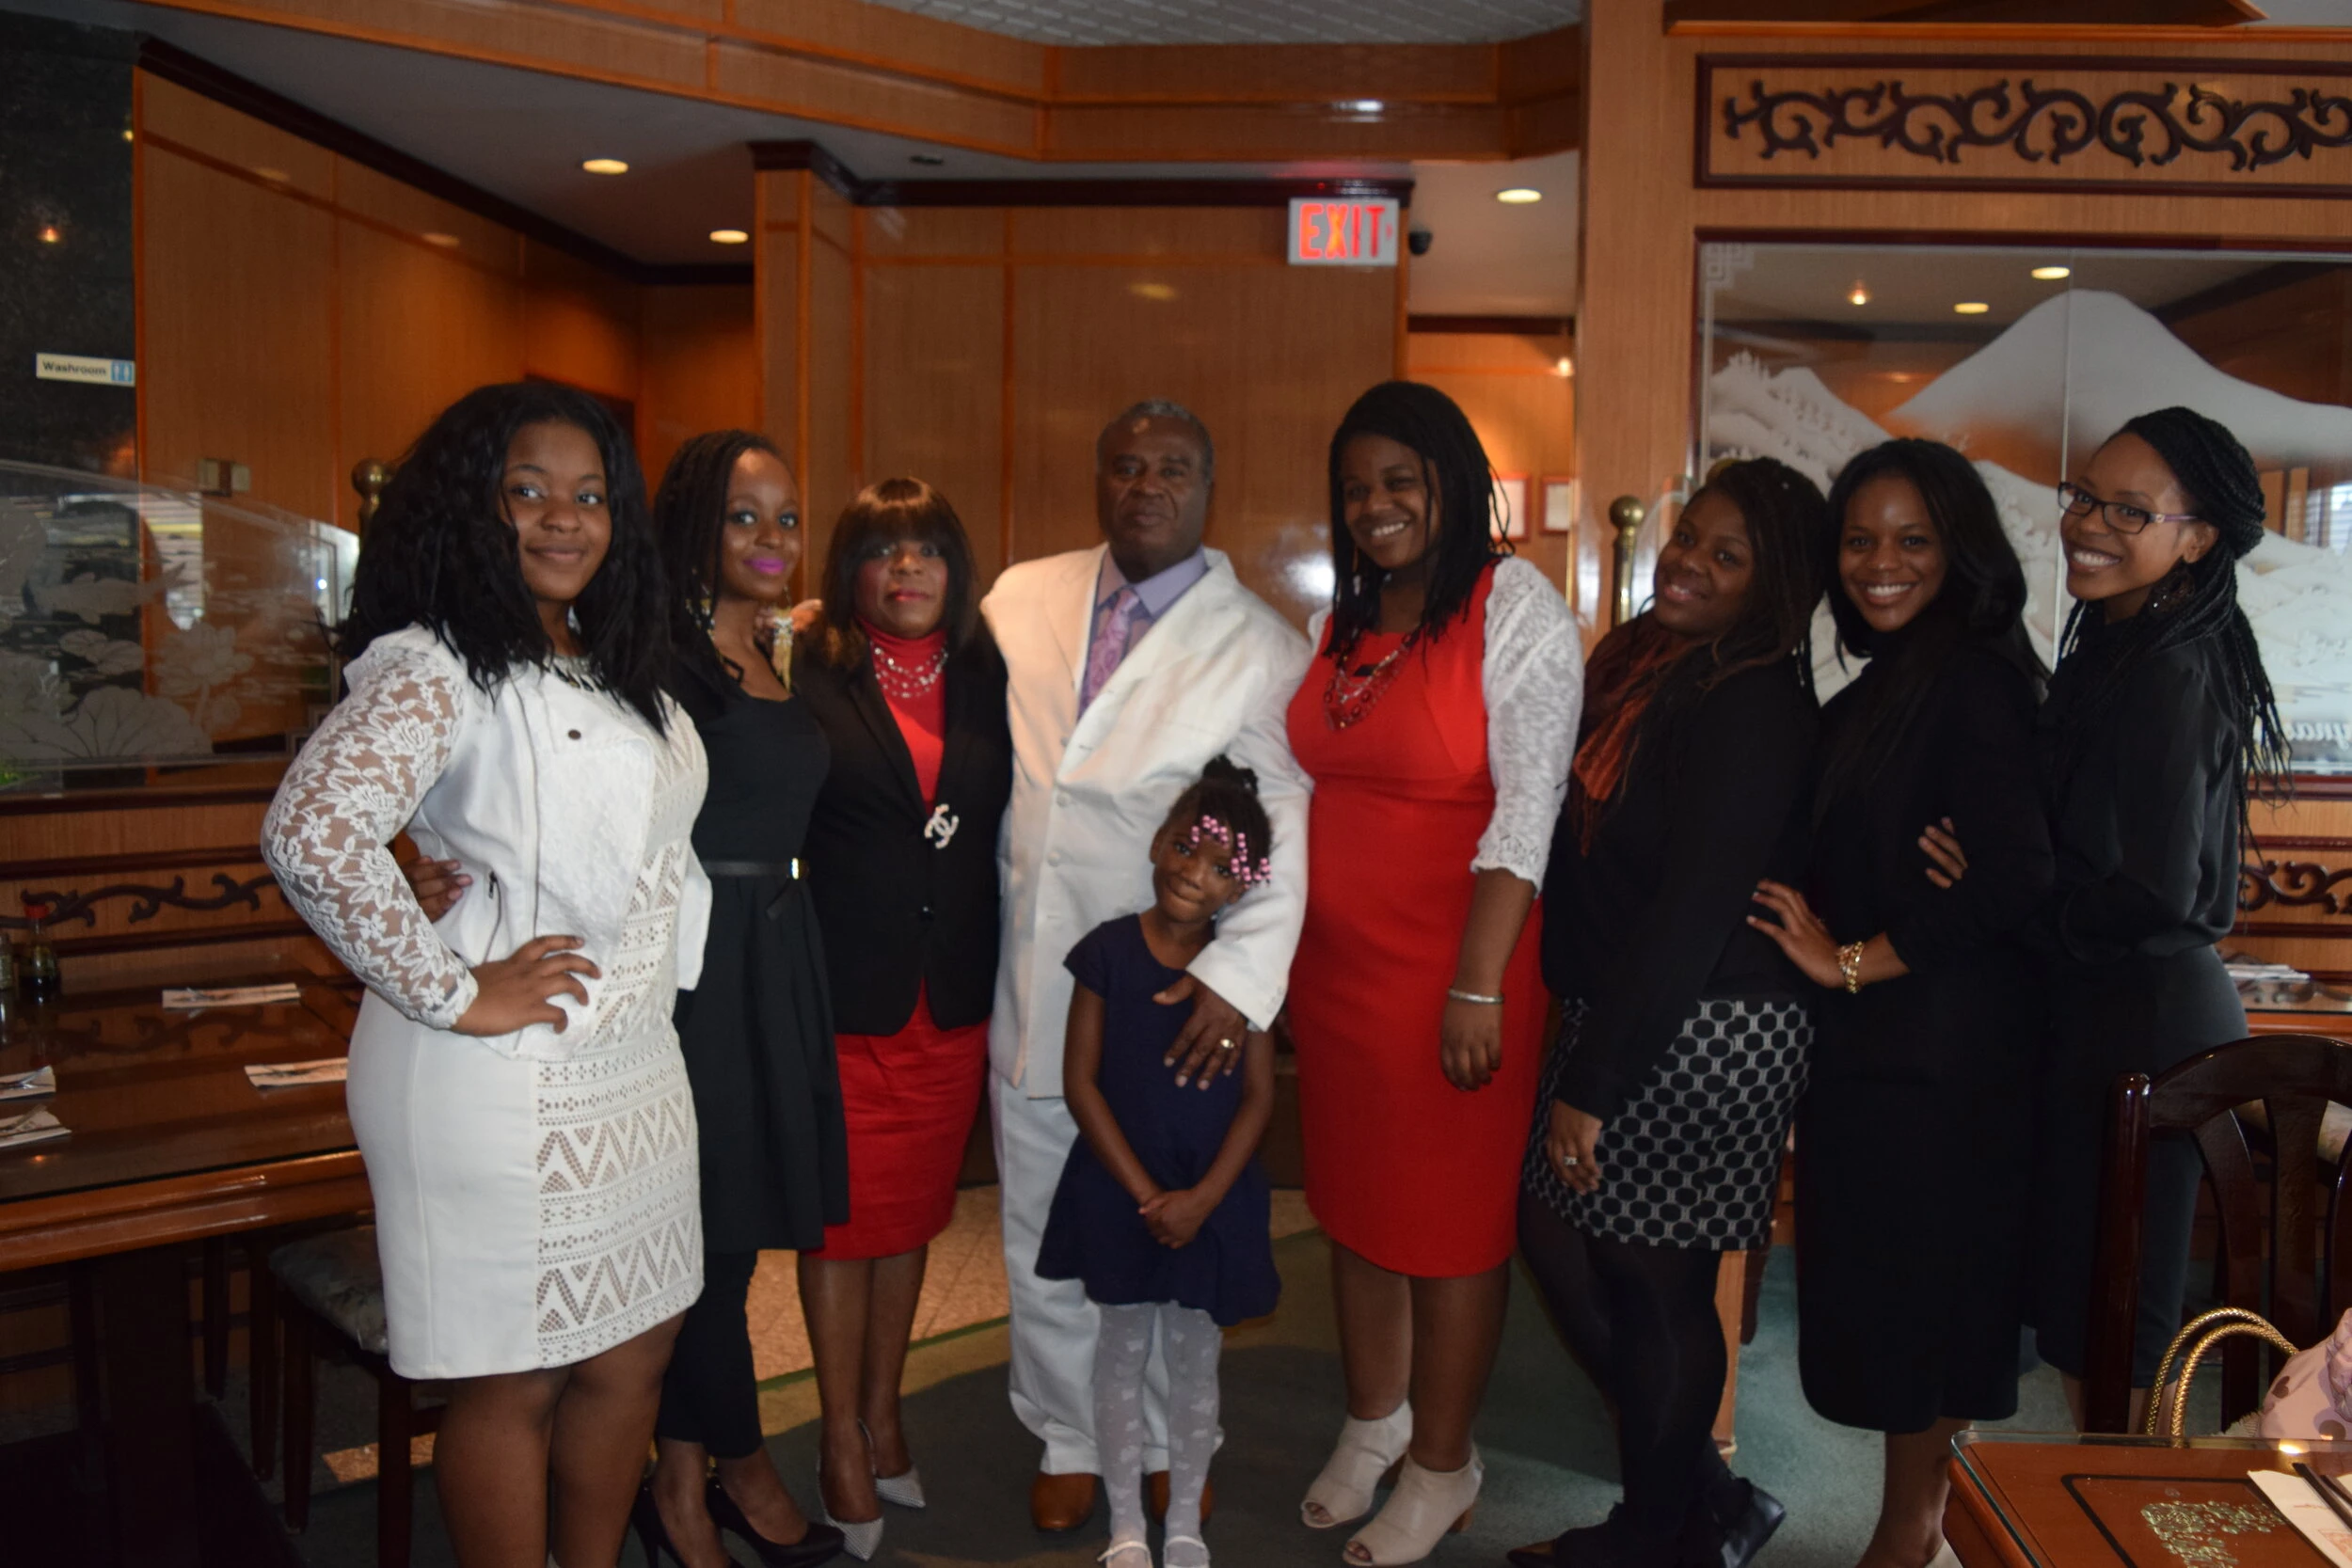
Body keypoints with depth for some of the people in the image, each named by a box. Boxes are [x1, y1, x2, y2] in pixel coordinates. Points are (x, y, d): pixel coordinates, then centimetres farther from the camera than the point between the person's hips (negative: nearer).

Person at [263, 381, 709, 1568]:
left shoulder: (612, 668, 14)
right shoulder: (433, 665, -14)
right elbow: (309, 835, -28)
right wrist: (452, 993, -21)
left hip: (633, 1063, 9)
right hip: (504, 1081, -8)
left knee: (631, 1355, 18)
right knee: (511, 1380, 7)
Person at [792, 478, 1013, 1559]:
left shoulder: (986, 680, 7)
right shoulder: (809, 674, -4)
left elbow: (1009, 819, 8)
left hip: (954, 997, 4)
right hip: (846, 993, -3)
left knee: (913, 1214, 15)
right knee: (845, 1217, 6)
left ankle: (883, 1414, 33)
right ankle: (843, 1438, 24)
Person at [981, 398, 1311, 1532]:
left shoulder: (1259, 645, -5)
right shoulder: (1021, 598, 4)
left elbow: (1284, 824, -10)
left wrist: (1240, 973, -21)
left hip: (1168, 993, -2)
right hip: (1030, 975, 3)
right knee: (1042, 1234, 15)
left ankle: (1167, 1445, 36)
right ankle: (1068, 1440, 36)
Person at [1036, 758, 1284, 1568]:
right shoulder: (1108, 951, -8)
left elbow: (1258, 1095, -3)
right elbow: (1081, 1082, -8)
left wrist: (1204, 1196, -12)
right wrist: (1143, 1192, -11)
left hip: (1213, 1195, 1)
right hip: (1118, 1190, -1)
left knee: (1194, 1355, 11)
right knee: (1124, 1348, 11)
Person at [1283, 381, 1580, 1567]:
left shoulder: (1515, 610, -10)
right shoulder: (1341, 619, 9)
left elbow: (1526, 808, -15)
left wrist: (1477, 988, -19)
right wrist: (1287, 953, 10)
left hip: (1452, 967, -6)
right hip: (1334, 960, 6)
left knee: (1450, 1214, 6)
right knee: (1350, 1194, 16)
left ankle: (1442, 1461, 27)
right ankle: (1372, 1418, 38)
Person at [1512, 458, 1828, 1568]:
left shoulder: (1755, 705, -18)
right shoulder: (1638, 660, 9)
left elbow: (1695, 911, -22)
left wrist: (1593, 1084, -20)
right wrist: (1581, 1051, 10)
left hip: (1703, 1034, -9)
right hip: (1616, 1012, 9)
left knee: (1657, 1286, 5)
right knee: (1556, 1238, 16)